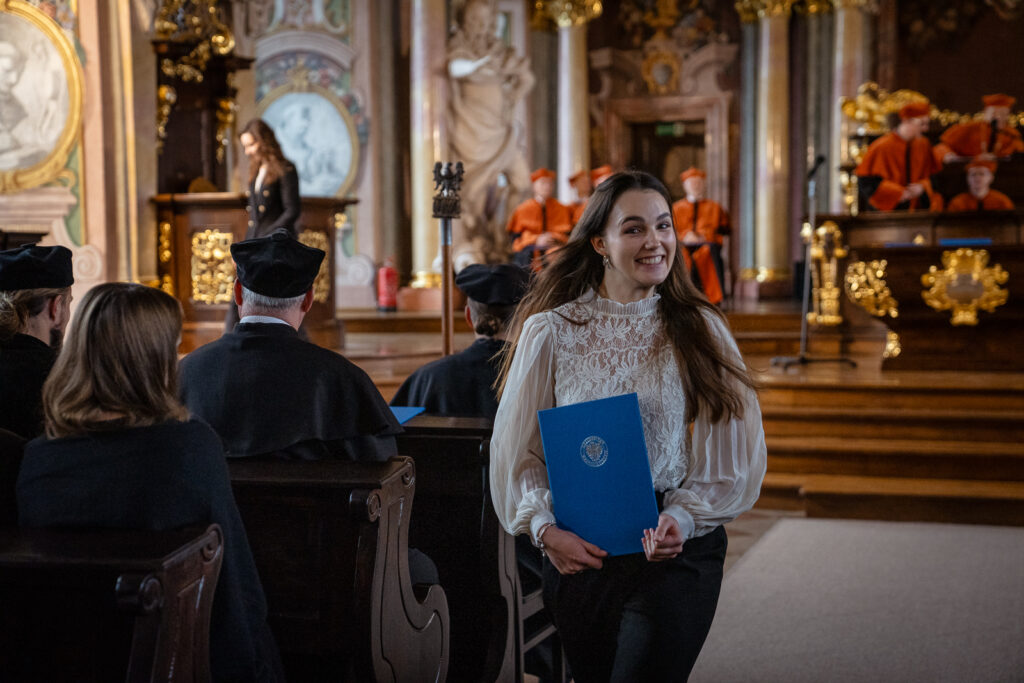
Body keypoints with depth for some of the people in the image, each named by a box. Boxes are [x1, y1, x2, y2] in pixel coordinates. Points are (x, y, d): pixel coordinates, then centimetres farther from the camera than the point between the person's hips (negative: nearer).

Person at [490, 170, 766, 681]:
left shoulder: (700, 329, 2)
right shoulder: (549, 332, 0)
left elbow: (730, 450, 3)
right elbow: (515, 451, 4)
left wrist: (683, 515, -11)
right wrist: (545, 528, -9)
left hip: (676, 549, -1)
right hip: (577, 552, 1)